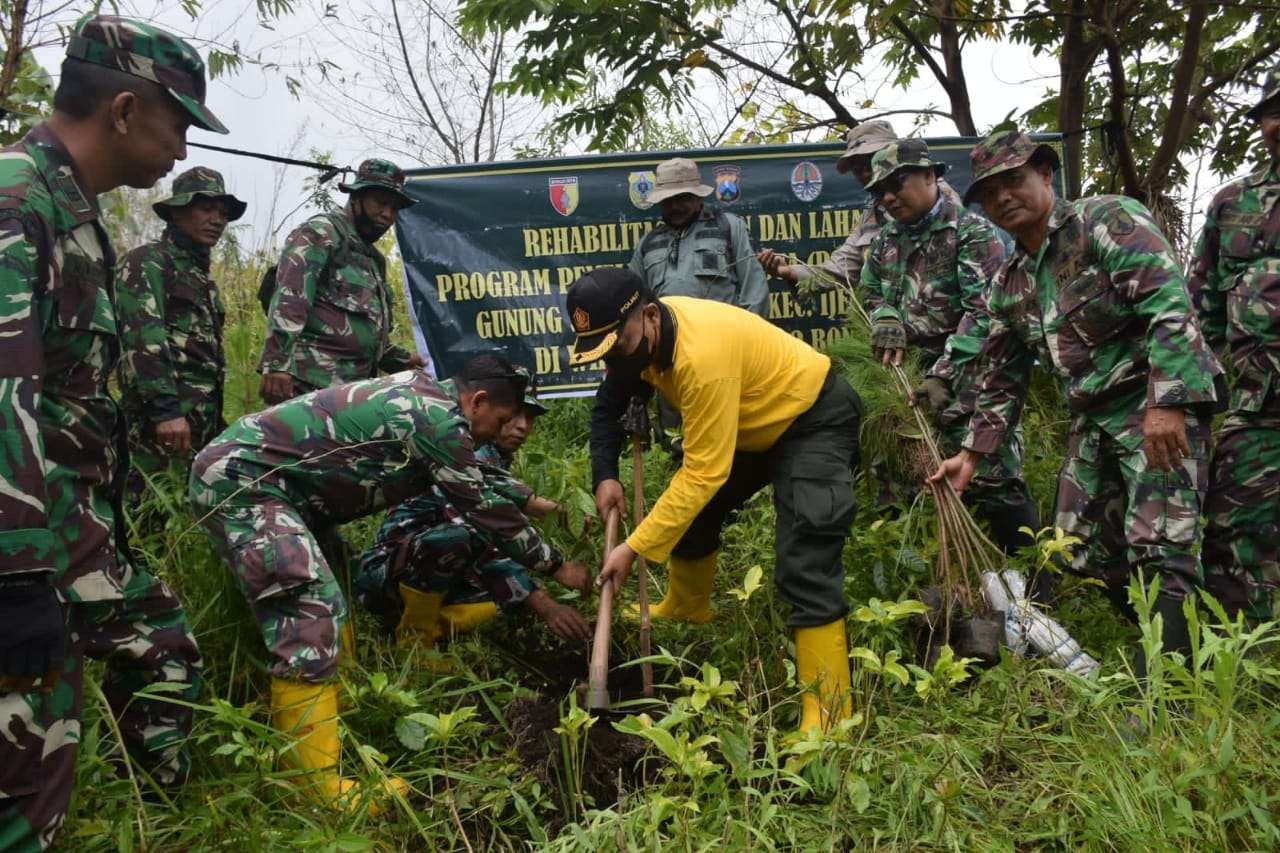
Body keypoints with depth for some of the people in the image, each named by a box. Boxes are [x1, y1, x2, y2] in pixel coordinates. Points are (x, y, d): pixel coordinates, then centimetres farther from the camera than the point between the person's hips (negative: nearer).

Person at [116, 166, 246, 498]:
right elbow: (143, 340, -17)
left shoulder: (201, 275, 23)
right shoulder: (147, 262, -3)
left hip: (203, 417, 9)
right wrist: (165, 409, -26)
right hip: (165, 418, -9)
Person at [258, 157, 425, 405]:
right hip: (312, 386, -9)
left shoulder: (373, 258, 27)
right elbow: (288, 300, -15)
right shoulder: (320, 234, -1)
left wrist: (401, 359, 22)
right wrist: (277, 363, -25)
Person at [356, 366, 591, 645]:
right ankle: (415, 633, -13)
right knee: (456, 538, -37)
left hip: (444, 578, 8)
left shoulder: (498, 460, 8)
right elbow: (479, 541, -30)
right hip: (386, 573, -8)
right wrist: (542, 604, -33)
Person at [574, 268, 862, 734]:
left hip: (816, 418, -9)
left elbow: (704, 472, -35)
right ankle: (685, 609, 46)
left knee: (804, 564, -18)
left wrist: (633, 547, -33)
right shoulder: (639, 335, -12)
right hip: (756, 420, 9)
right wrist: (605, 476, -12)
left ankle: (828, 712, -9)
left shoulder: (703, 352, -38)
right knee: (693, 510, 19)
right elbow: (610, 403, 4)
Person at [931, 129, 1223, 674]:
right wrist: (971, 453, 12)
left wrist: (1165, 404, -27)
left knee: (1158, 547, -15)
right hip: (1094, 418, 8)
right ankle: (1168, 644, 26)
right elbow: (1001, 379, 18)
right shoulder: (1009, 285, 12)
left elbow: (1170, 305, -19)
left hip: (1162, 404, -8)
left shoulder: (1107, 221, -8)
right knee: (1085, 548, 8)